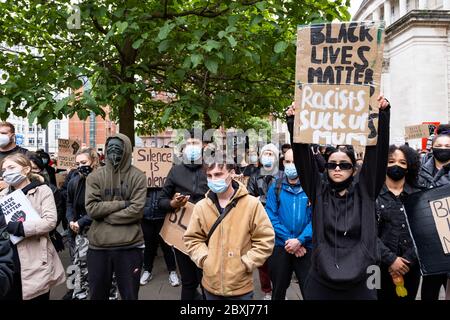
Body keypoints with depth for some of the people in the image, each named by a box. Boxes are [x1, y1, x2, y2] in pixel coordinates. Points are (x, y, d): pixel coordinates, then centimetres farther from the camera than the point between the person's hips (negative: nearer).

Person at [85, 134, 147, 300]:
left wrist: (105, 214, -11)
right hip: (98, 245, 2)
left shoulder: (137, 176, -3)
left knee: (129, 295, 13)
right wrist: (122, 203, -14)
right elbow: (92, 208, -9)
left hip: (129, 245, -2)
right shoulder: (95, 176, 2)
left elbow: (136, 210, -12)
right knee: (97, 294, 18)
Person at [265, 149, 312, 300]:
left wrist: (300, 240, -19)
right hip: (279, 247, 2)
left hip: (306, 248, -1)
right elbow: (271, 217, -5)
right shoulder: (275, 187, 1)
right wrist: (289, 240, -14)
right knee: (278, 292, 17)